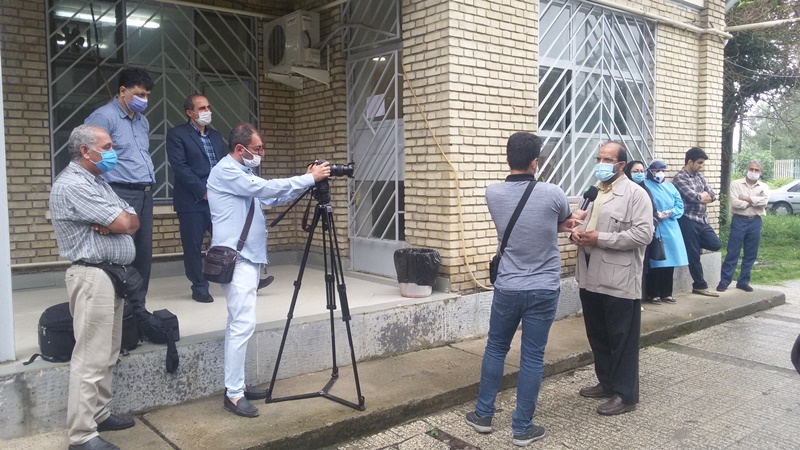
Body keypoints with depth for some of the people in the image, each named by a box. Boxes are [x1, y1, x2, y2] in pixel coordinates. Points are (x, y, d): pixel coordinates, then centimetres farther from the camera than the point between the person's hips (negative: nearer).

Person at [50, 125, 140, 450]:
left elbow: (132, 222, 11)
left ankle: (99, 414, 26)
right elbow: (123, 223, -18)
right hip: (93, 277, -10)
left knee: (108, 354, 15)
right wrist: (119, 219, 4)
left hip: (113, 275, 10)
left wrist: (115, 222, -10)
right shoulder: (73, 184, -14)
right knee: (91, 358, -7)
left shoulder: (97, 181, 17)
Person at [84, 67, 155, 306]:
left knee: (144, 253, 8)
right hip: (121, 195, -8)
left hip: (145, 195, 8)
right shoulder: (104, 116, -7)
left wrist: (148, 184, 17)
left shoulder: (143, 121, 18)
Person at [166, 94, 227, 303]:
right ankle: (200, 288, 14)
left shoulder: (216, 136, 17)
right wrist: (203, 192, -14)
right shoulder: (176, 135, -1)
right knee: (193, 246, 2)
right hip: (192, 200, -4)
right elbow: (180, 167, -10)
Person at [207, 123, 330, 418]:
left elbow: (271, 198, 19)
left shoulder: (241, 172, 20)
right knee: (243, 323, -12)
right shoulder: (226, 171, -11)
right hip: (236, 259, -10)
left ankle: (237, 386, 19)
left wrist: (306, 182, 7)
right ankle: (233, 393, -7)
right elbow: (267, 188, -19)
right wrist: (309, 179, -13)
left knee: (239, 323, 12)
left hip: (247, 257, 10)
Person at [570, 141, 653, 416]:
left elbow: (643, 234, -18)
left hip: (619, 282, -7)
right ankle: (607, 383, 33)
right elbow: (581, 222, 26)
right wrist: (577, 233, 1)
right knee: (598, 337, 17)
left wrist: (600, 239, -19)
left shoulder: (635, 194, -9)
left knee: (622, 340, 3)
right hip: (591, 278, 8)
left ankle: (625, 395, 15)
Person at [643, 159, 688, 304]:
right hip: (654, 230, -6)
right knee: (655, 262, -5)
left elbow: (680, 205, 10)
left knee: (669, 262, 7)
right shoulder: (645, 186, -1)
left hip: (670, 230, 6)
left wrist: (670, 213, -8)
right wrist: (655, 214, -22)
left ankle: (666, 293, 16)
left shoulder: (670, 187, 18)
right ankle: (654, 294, 5)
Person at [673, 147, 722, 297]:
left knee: (716, 244, 4)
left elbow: (712, 195, 10)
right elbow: (693, 197, -21)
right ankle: (700, 286, 11)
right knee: (693, 255, 0)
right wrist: (703, 196, 0)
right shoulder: (679, 178, -11)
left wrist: (699, 197, -9)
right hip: (688, 220, -7)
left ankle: (691, 243, 24)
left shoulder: (699, 176, 13)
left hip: (702, 219, 8)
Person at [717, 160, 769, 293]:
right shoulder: (736, 184, 0)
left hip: (755, 222, 3)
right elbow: (735, 203, -13)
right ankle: (724, 281, 3)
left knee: (751, 254, 7)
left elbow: (764, 201, -13)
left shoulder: (763, 187, 8)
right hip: (739, 221, -3)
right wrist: (753, 202, -7)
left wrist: (746, 198, -12)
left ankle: (743, 281, 18)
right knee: (732, 253, -2)